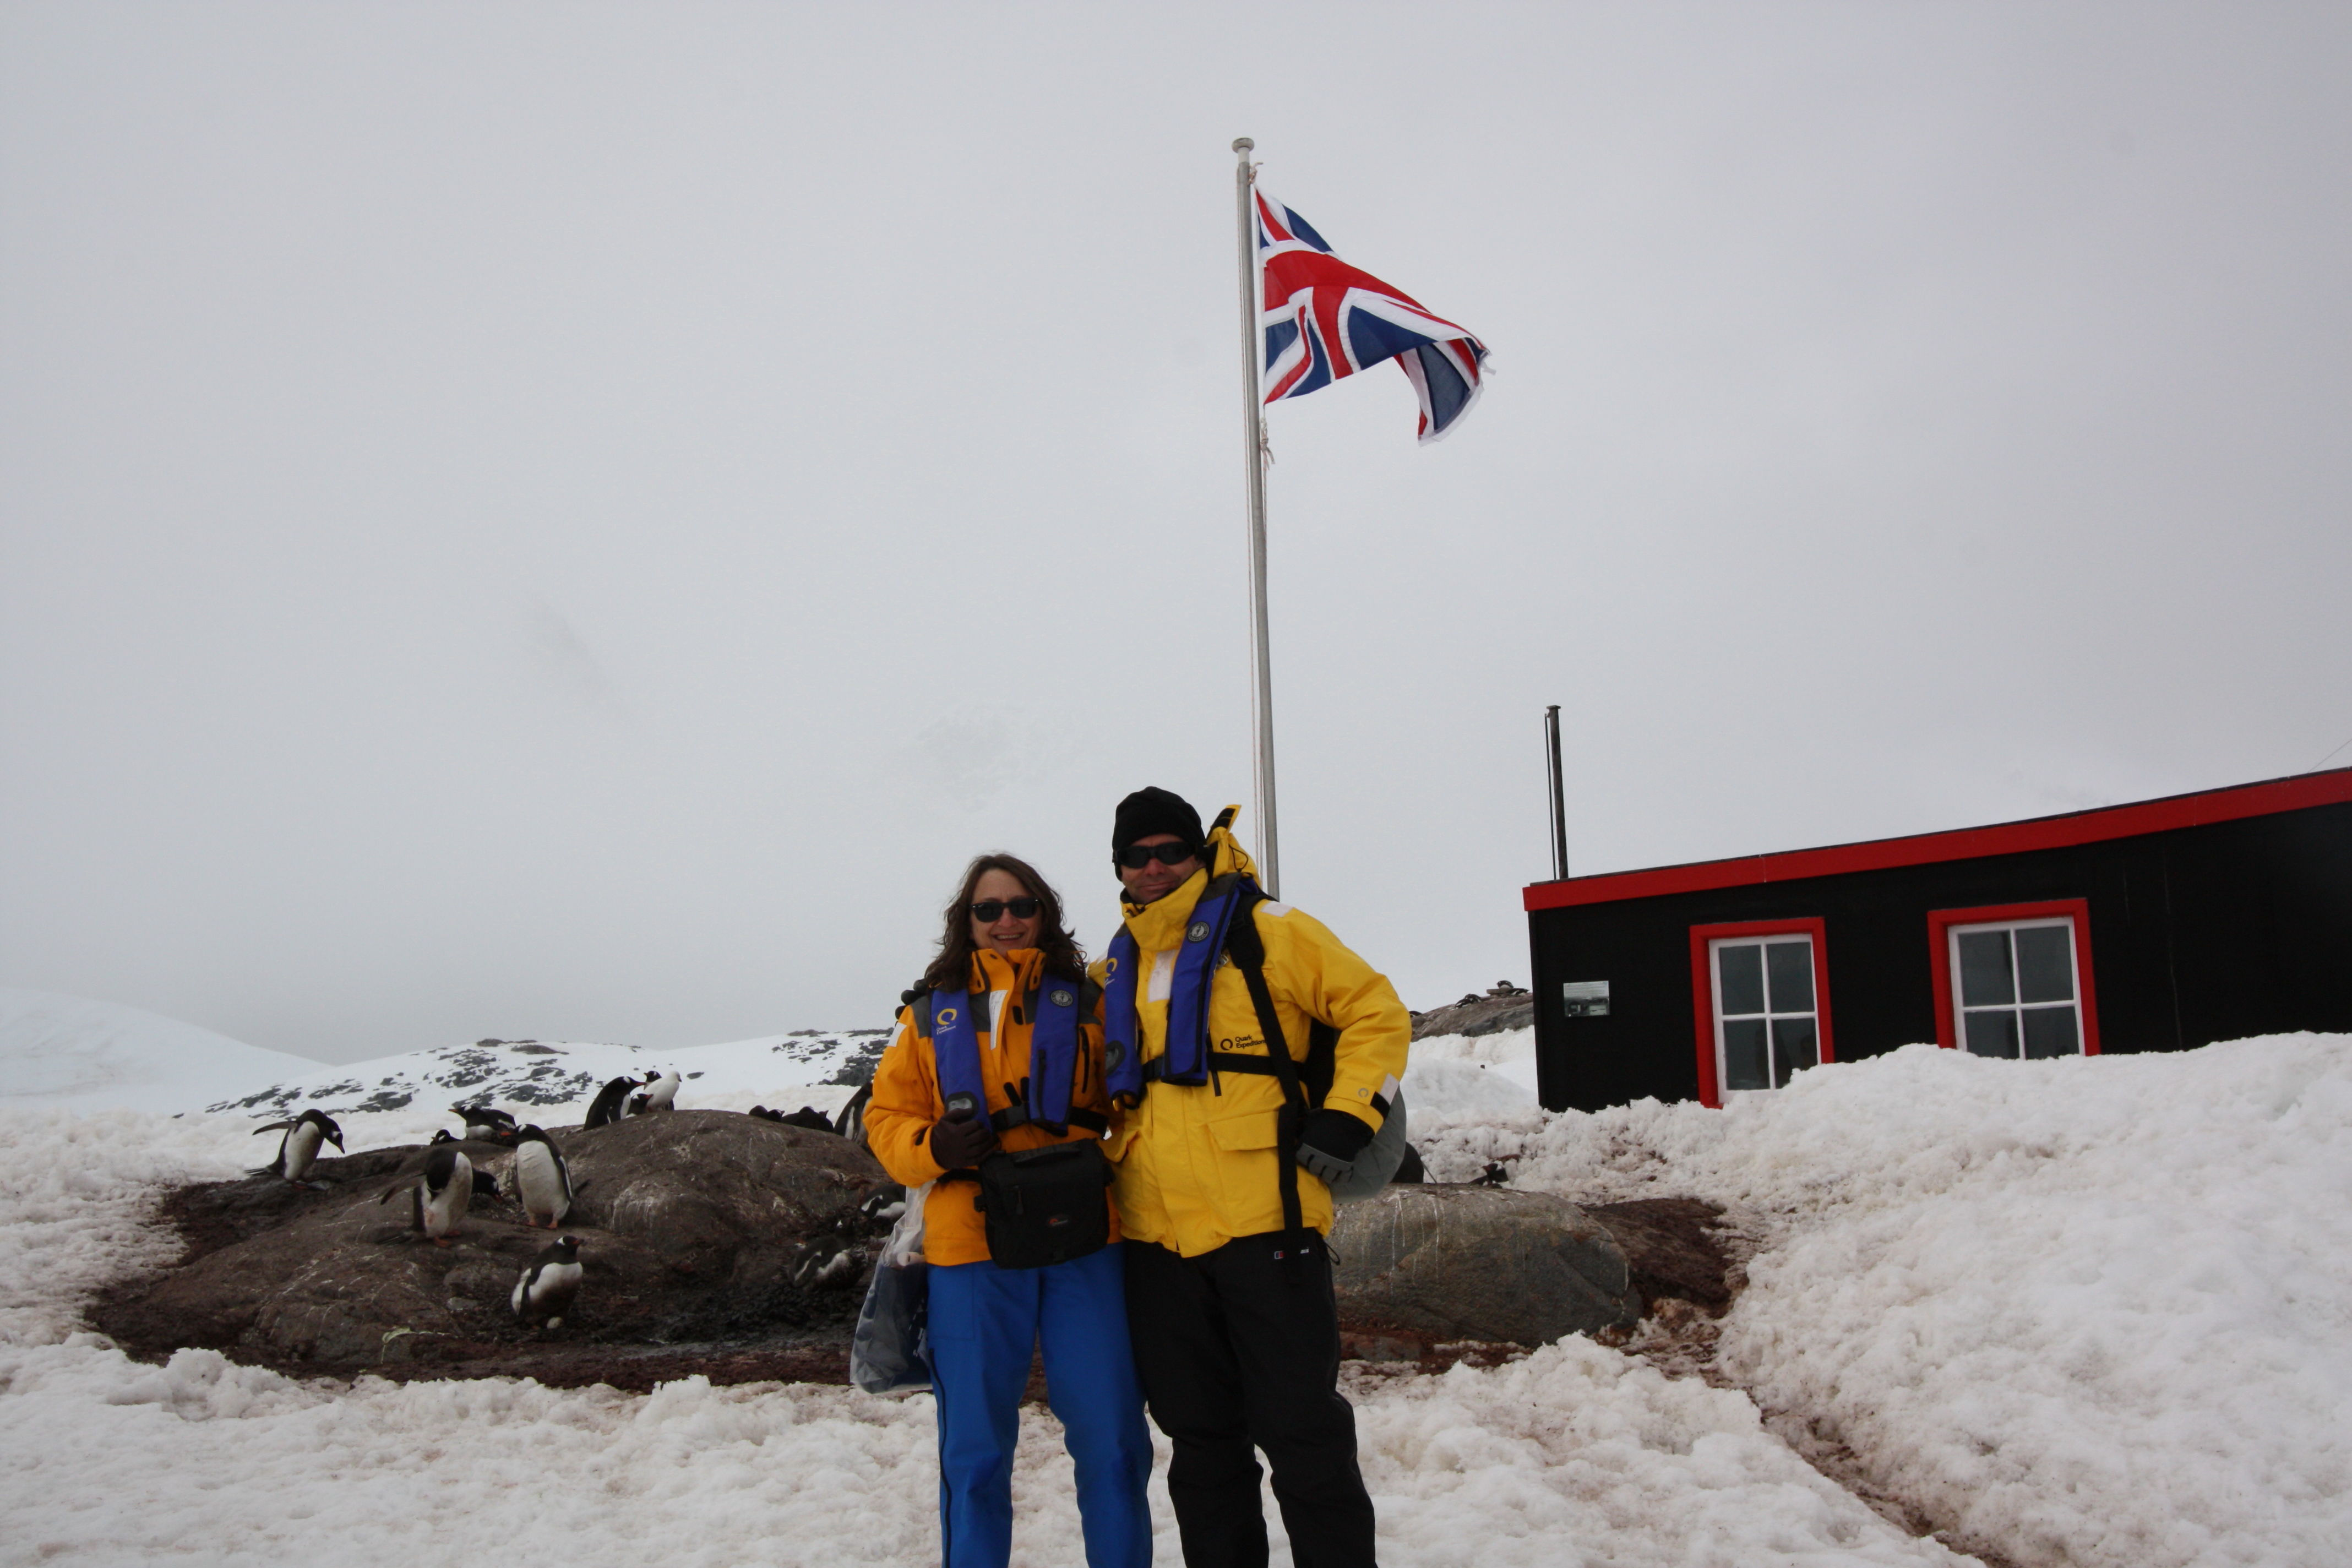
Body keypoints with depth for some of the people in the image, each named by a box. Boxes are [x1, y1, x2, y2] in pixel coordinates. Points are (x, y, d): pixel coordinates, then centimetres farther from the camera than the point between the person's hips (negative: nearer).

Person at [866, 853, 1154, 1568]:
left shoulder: (1085, 1003, 10)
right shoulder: (931, 1013, 13)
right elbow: (885, 1117, 13)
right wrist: (933, 1146, -7)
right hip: (972, 1248, 1)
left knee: (1111, 1442, 2)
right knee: (974, 1451, 6)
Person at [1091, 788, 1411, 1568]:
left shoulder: (1265, 931, 0)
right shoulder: (1117, 969, 17)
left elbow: (1377, 1014, 0)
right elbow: (1098, 1078, 31)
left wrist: (1345, 1120, -10)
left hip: (1263, 1219, -5)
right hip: (1157, 1233, 6)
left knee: (1301, 1430, -1)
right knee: (1201, 1436, 14)